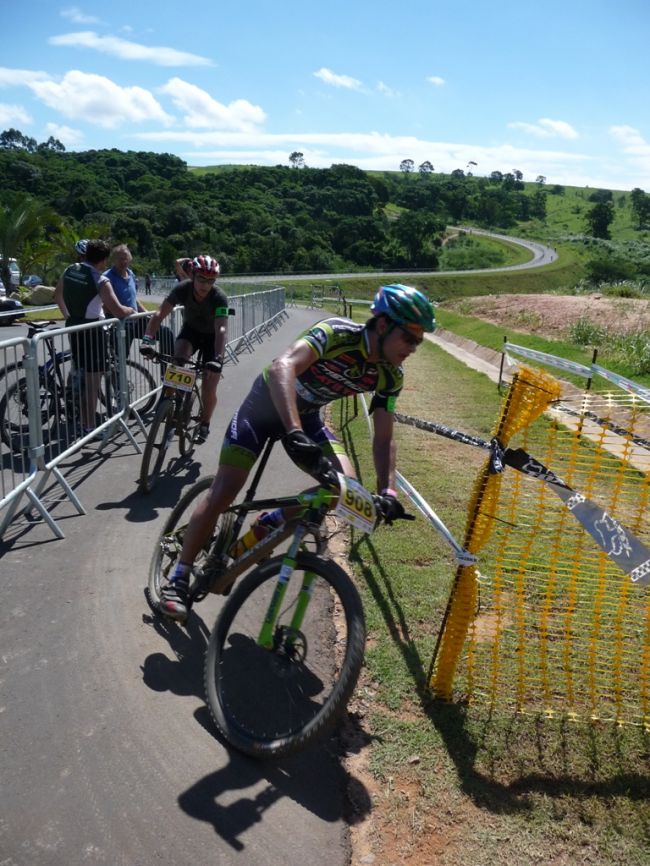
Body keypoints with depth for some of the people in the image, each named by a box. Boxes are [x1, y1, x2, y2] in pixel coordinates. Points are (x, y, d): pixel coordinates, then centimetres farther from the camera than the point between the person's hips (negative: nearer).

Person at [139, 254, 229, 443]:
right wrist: (147, 339, -47)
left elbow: (221, 329, -43)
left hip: (211, 337, -2)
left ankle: (204, 424, 19)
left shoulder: (219, 297, -33)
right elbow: (160, 314, -31)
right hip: (191, 330, 2)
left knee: (208, 389, -7)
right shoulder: (182, 288, -26)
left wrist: (217, 359, -57)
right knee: (178, 359, -31)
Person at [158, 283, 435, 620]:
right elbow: (281, 367, -49)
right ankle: (178, 578, 9)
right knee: (223, 493, -10)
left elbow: (383, 439, -9)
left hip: (307, 415, 5)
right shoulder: (337, 333, -33)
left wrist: (387, 491, -24)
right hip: (267, 401, -5)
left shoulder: (390, 376, -14)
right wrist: (295, 434, -61)